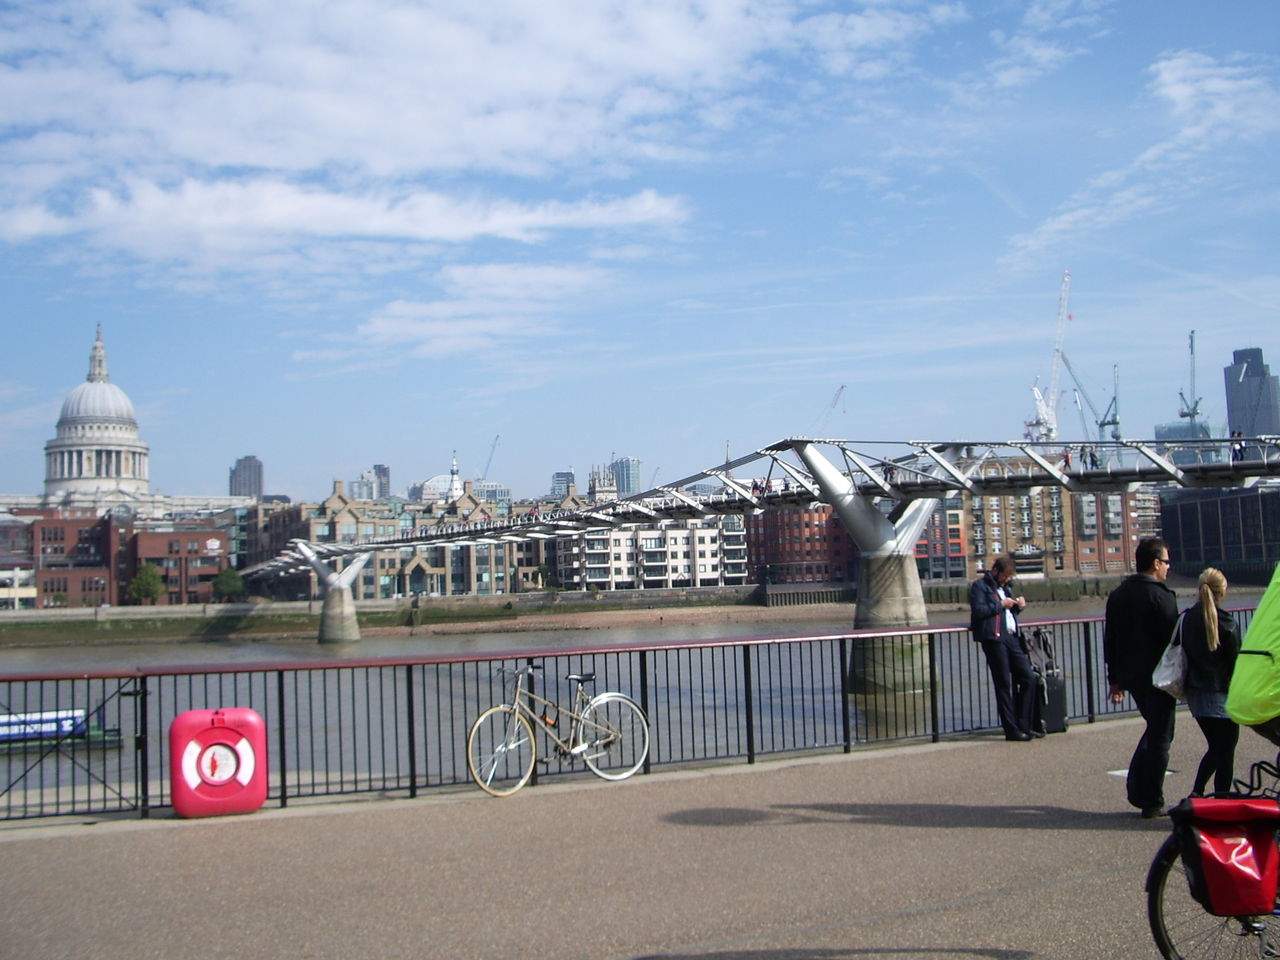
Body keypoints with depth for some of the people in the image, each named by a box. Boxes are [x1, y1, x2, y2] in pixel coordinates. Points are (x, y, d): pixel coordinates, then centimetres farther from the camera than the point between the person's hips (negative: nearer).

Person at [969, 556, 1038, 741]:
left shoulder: (1004, 587, 25)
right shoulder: (980, 586, -2)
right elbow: (978, 611, -16)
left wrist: (1017, 606, 11)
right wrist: (1000, 605, -11)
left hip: (1011, 637, 8)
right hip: (994, 638, -8)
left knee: (1028, 678, 3)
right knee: (1004, 685, -4)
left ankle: (1023, 726, 10)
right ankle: (1011, 730, 0)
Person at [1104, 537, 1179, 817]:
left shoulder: (1117, 595, 7)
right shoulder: (1161, 596, -16)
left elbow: (1110, 640, 10)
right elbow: (1173, 640, -16)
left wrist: (1115, 679, 15)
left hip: (1131, 676, 7)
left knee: (1154, 728, 22)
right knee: (1159, 737, 3)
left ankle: (1137, 789, 16)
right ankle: (1152, 802, 8)